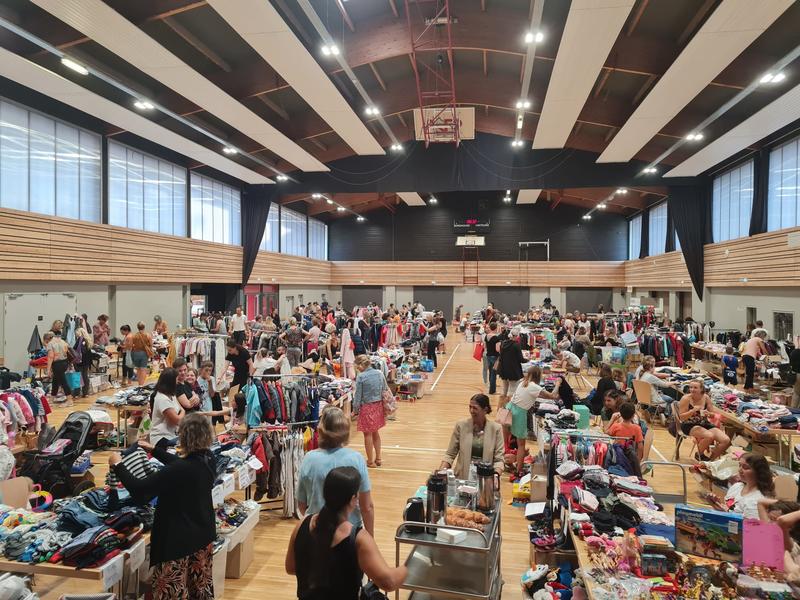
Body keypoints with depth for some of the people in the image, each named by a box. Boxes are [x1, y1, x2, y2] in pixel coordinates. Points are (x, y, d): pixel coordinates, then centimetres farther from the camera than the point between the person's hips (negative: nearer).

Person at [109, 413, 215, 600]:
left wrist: (118, 465, -9)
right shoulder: (208, 459, -8)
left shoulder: (178, 470, -31)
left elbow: (138, 488, -23)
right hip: (203, 533, 7)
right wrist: (154, 449, 21)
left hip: (179, 539, -7)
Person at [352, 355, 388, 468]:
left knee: (368, 434, 8)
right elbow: (385, 390, 5)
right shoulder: (379, 373, -1)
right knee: (375, 432, 20)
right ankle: (378, 458, 28)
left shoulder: (361, 377, -17)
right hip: (378, 406, 6)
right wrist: (384, 405, 16)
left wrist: (355, 409, -1)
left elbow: (358, 395, -13)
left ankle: (370, 461, 18)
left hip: (367, 407, -6)